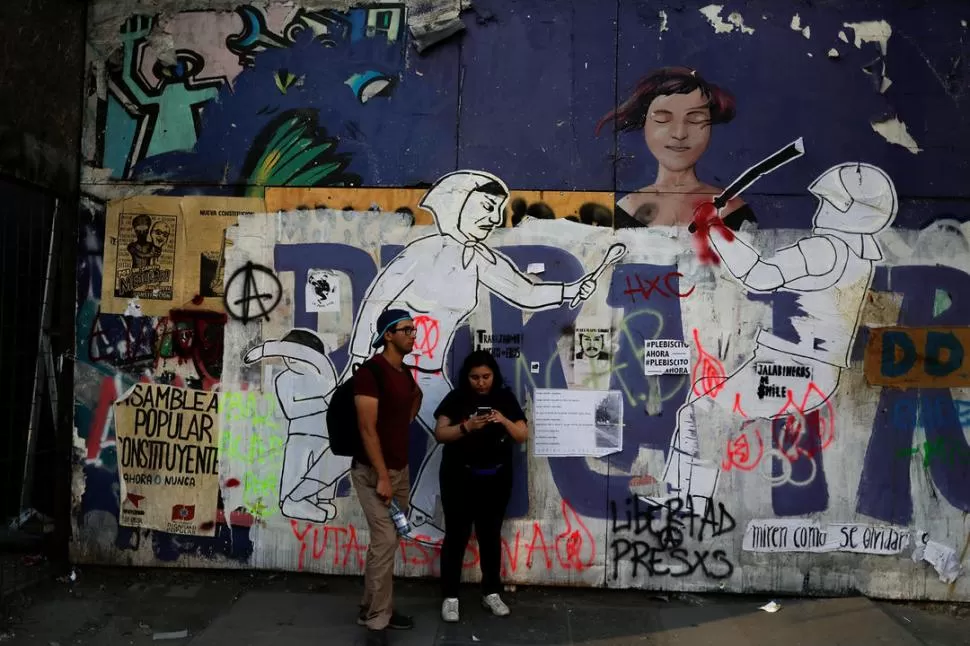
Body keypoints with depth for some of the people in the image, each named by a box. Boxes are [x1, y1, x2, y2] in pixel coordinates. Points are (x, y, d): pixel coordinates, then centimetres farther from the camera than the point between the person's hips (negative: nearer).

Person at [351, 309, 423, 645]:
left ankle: (371, 608, 25)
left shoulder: (405, 372, 7)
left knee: (387, 541, 12)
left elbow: (416, 397, 30)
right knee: (385, 541, -9)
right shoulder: (371, 372, -16)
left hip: (401, 468, 8)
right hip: (373, 471, -8)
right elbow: (367, 428, -19)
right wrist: (382, 476, -20)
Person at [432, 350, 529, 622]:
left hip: (496, 479, 2)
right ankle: (450, 596, 13)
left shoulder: (506, 398, 2)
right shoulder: (456, 398, -4)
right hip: (459, 478, -2)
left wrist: (504, 421, -19)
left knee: (491, 535, 11)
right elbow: (440, 433, -10)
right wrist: (467, 426, -26)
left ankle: (491, 592, 26)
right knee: (456, 535, 2)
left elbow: (522, 436, 0)